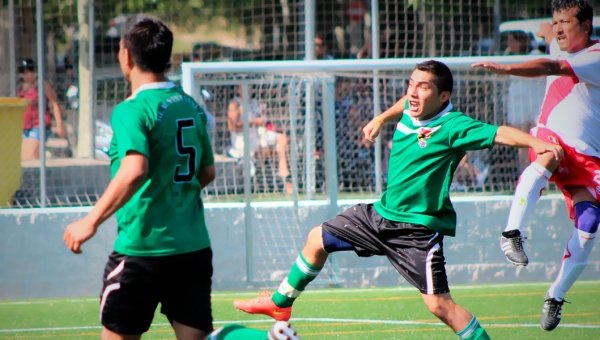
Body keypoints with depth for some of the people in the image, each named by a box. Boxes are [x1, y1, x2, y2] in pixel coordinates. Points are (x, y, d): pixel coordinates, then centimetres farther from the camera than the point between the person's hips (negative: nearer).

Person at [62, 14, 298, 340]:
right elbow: (207, 173, 19)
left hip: (142, 249, -6)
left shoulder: (132, 110, -13)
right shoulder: (190, 105, 10)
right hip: (194, 248, 6)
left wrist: (91, 221, -25)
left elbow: (134, 171, -28)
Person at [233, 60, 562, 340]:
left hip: (418, 230, -9)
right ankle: (281, 303, 42)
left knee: (438, 304, -20)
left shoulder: (453, 126, -22)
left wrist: (536, 142, -49)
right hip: (382, 214, 9)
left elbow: (500, 133, -34)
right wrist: (381, 119, 32)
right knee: (317, 239, 21)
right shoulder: (410, 111, 0)